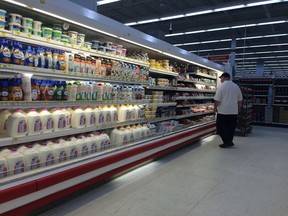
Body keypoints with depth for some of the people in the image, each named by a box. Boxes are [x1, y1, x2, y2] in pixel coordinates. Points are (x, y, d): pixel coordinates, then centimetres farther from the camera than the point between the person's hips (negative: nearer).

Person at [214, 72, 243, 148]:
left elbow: (217, 100, -11)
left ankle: (227, 142, 2)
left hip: (223, 111, -6)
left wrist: (215, 108, 3)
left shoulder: (221, 86, -10)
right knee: (231, 127, 13)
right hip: (234, 111, 6)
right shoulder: (236, 86, 7)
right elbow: (240, 99, 13)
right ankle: (230, 142, 20)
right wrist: (238, 108, 23)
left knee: (221, 127, 4)